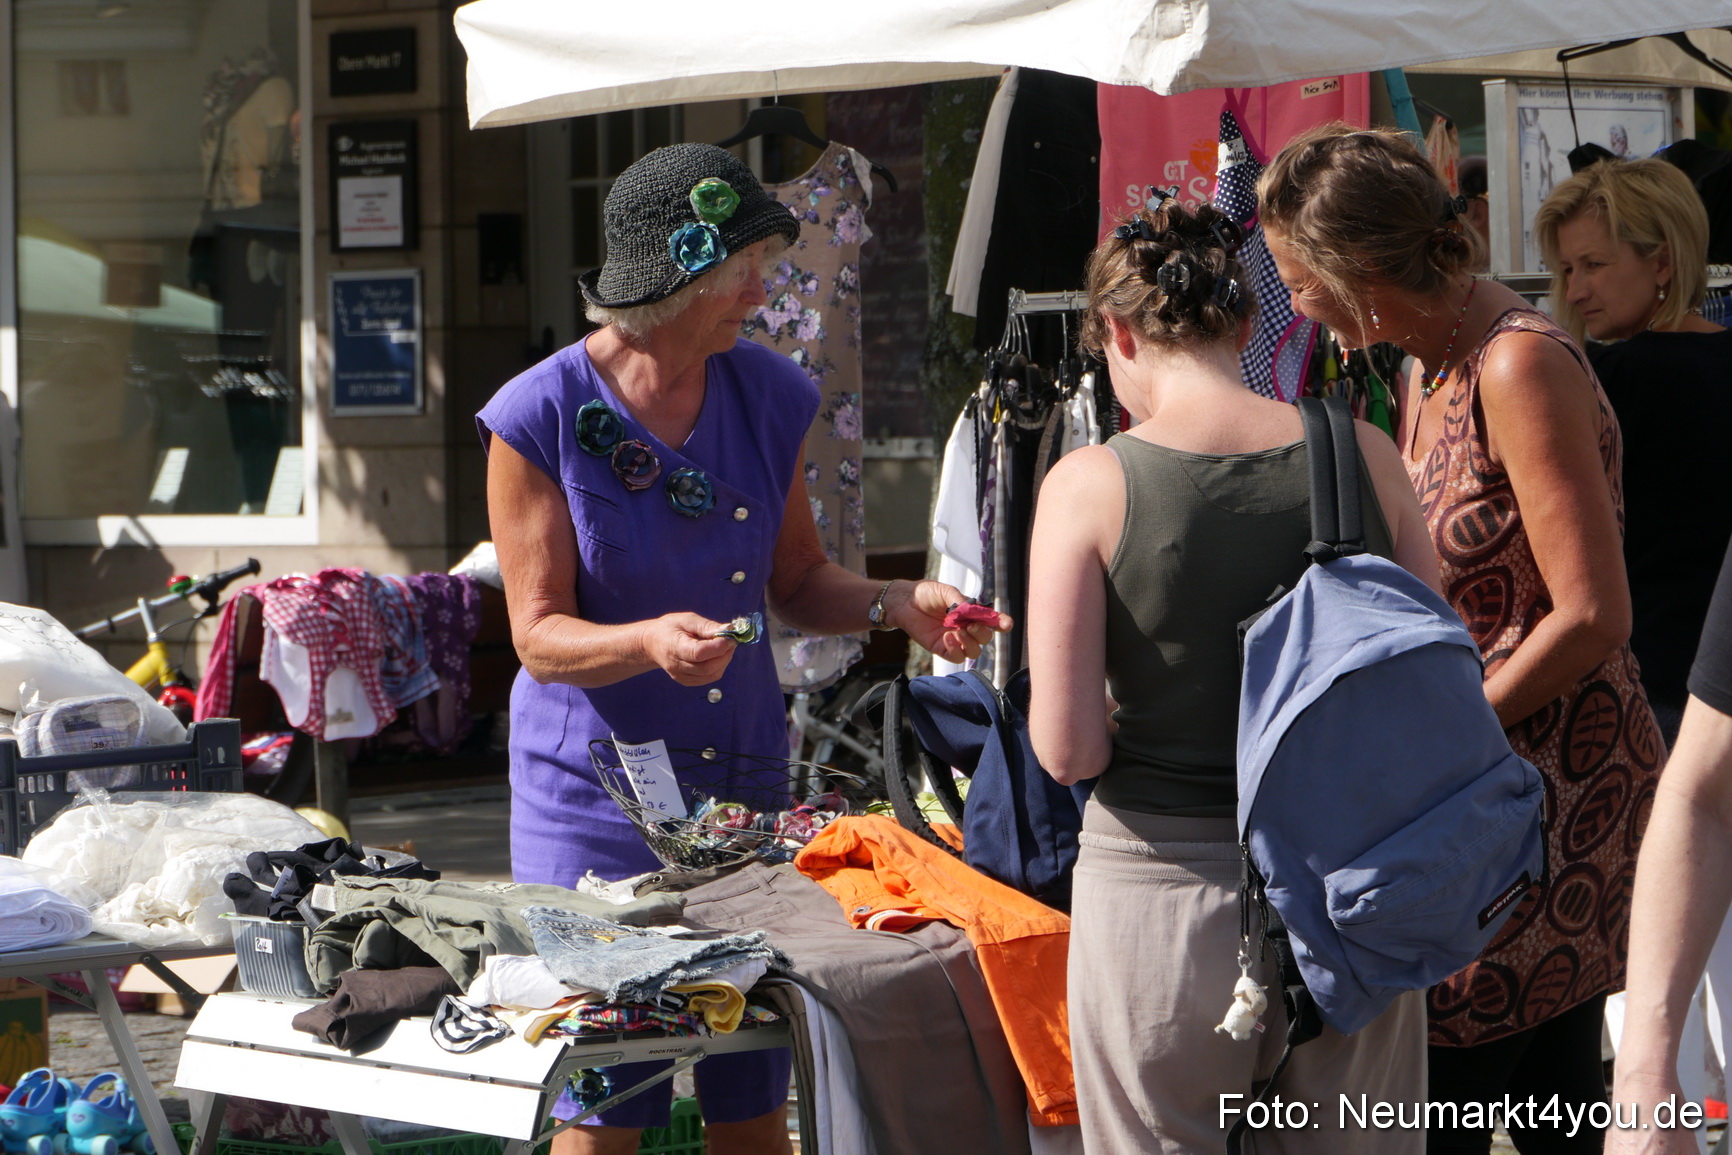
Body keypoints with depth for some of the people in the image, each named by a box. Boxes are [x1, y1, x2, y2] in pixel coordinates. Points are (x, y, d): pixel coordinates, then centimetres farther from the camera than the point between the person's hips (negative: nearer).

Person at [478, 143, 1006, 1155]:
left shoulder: (769, 396, 3)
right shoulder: (541, 417, -11)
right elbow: (540, 634, -11)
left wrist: (897, 605, -7)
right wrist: (651, 642, -30)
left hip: (743, 771, 4)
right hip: (595, 789, -4)